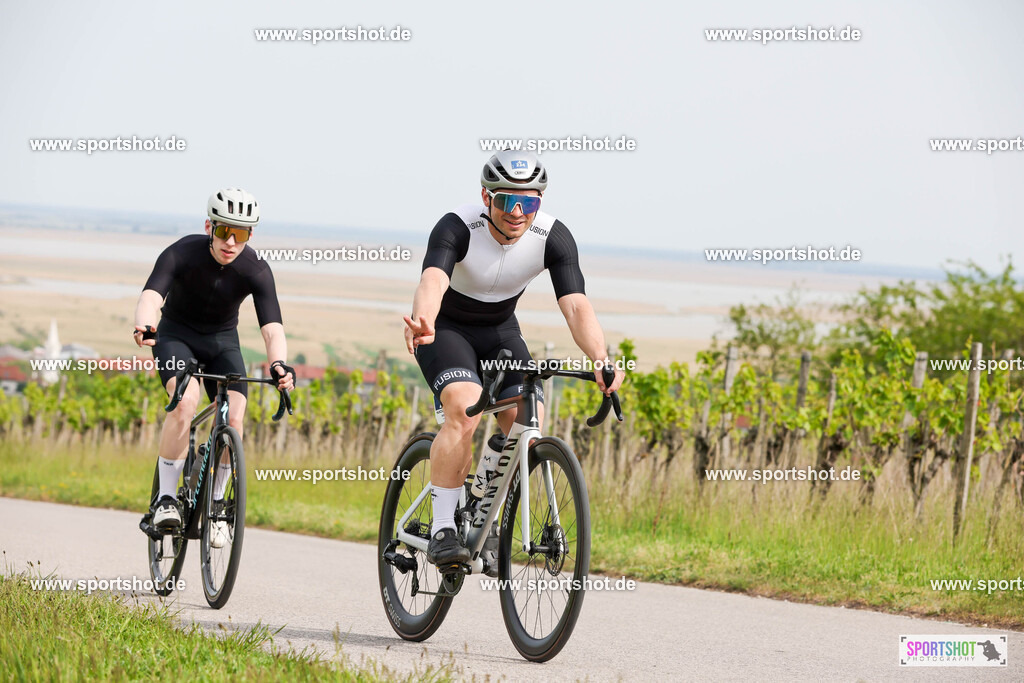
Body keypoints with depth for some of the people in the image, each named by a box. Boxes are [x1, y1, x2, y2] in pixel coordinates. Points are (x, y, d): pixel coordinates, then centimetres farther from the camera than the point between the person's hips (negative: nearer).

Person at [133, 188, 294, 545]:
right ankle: (166, 497, -19)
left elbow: (272, 328, -31)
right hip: (176, 335, -2)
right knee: (186, 400, -31)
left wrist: (279, 365, -53)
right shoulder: (182, 254, -26)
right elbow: (150, 297, -41)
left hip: (222, 341, 2)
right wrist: (144, 327, -64)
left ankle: (215, 504, 2)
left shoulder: (256, 271, -22)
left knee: (233, 418, -20)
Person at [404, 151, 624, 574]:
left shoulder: (554, 237, -22)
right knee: (465, 410, -30)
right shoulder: (457, 228, -31)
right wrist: (421, 323, -71)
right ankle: (442, 531, -22)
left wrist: (601, 358, -51)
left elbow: (576, 305, -32)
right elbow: (432, 281, -49)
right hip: (445, 328, -4)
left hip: (499, 332, 4)